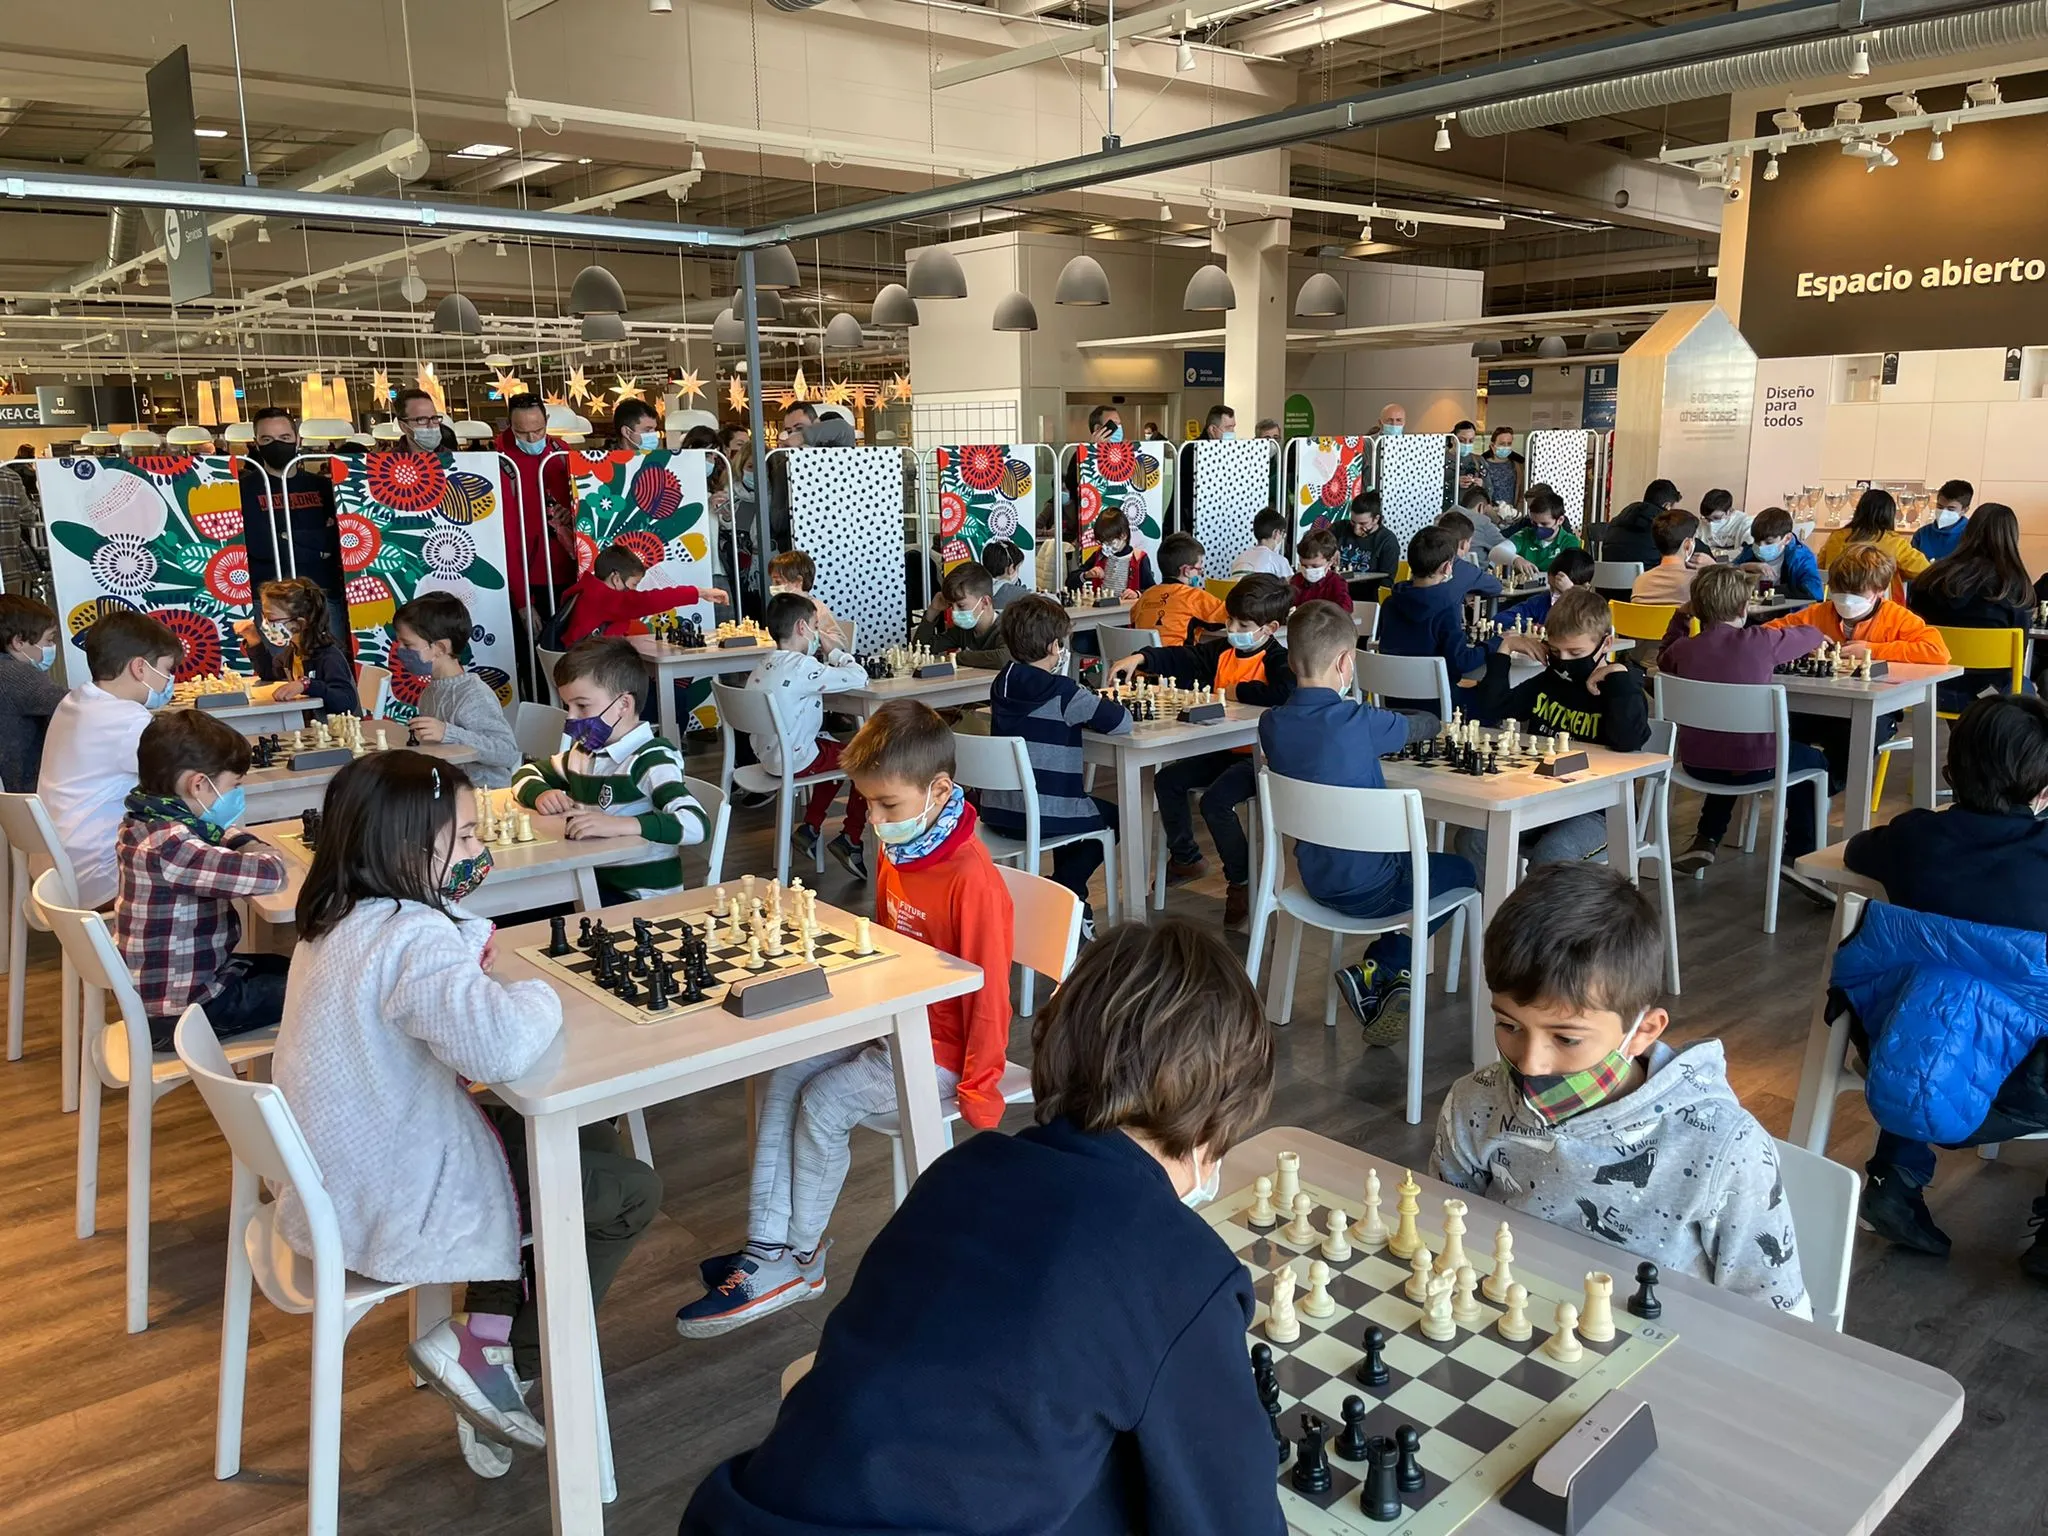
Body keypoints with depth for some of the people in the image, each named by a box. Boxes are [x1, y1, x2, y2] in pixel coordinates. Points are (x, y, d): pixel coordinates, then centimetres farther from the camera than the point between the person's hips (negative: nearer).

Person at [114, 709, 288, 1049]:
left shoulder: (145, 821, 0)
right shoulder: (169, 846, -30)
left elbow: (222, 833, 18)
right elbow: (269, 873, -36)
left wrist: (243, 843, -5)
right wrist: (267, 855, -13)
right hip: (180, 1013, -10)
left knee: (284, 968, 25)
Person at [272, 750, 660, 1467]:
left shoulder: (336, 920, 4)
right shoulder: (413, 935, -27)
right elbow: (500, 1045, -41)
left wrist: (470, 945, 1)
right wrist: (538, 994, -20)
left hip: (337, 1183, 10)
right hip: (396, 1210, -9)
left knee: (589, 1139, 21)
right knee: (632, 1190, 4)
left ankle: (488, 1331, 20)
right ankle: (485, 1354, 10)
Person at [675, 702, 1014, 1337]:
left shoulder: (971, 878, -25)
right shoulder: (896, 852, 4)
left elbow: (987, 987, -21)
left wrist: (979, 1090, -18)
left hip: (939, 1047, -9)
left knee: (823, 1101, -17)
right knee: (783, 1079, -3)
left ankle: (799, 1259, 3)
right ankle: (766, 1246, -2)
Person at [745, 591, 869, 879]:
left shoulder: (765, 665, 6)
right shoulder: (801, 666, -22)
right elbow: (859, 678, -22)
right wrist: (831, 650, -10)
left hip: (769, 755, 9)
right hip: (794, 761, -9)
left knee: (834, 747, 30)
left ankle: (810, 828, 29)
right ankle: (850, 839, 10)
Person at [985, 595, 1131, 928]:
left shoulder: (1001, 685, 7)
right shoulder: (1061, 692, -15)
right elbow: (1122, 722, -15)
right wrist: (1098, 706, 5)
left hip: (995, 813, 7)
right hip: (1041, 818, -7)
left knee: (1076, 805, 35)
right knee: (1113, 815, 20)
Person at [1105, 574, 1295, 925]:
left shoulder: (1278, 659, -16)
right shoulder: (1222, 650, 6)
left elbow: (1283, 693, -36)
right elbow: (1181, 659, 5)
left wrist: (1237, 690, -22)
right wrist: (1140, 658, -12)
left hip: (1261, 755, -9)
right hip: (1225, 750, 9)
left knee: (1215, 800, -27)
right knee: (1168, 780, 8)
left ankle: (1241, 882, -7)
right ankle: (1186, 859, 26)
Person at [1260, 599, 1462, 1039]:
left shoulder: (1271, 724, -7)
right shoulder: (1359, 721, -21)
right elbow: (1416, 728, 0)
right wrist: (1434, 722, 21)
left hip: (1316, 879, 7)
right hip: (1368, 888, -7)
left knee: (1413, 865, 32)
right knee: (1462, 871, 19)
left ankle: (1382, 979, 18)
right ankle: (1378, 971, 8)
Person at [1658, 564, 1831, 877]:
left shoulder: (1683, 648, -6)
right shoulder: (1761, 641, -12)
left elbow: (1663, 661, 20)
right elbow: (1811, 635, 7)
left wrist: (1681, 618, 22)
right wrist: (1817, 637, 30)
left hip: (1697, 763, 4)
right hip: (1755, 765, -4)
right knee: (1813, 760, 27)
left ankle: (1706, 841, 36)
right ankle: (1800, 853, 33)